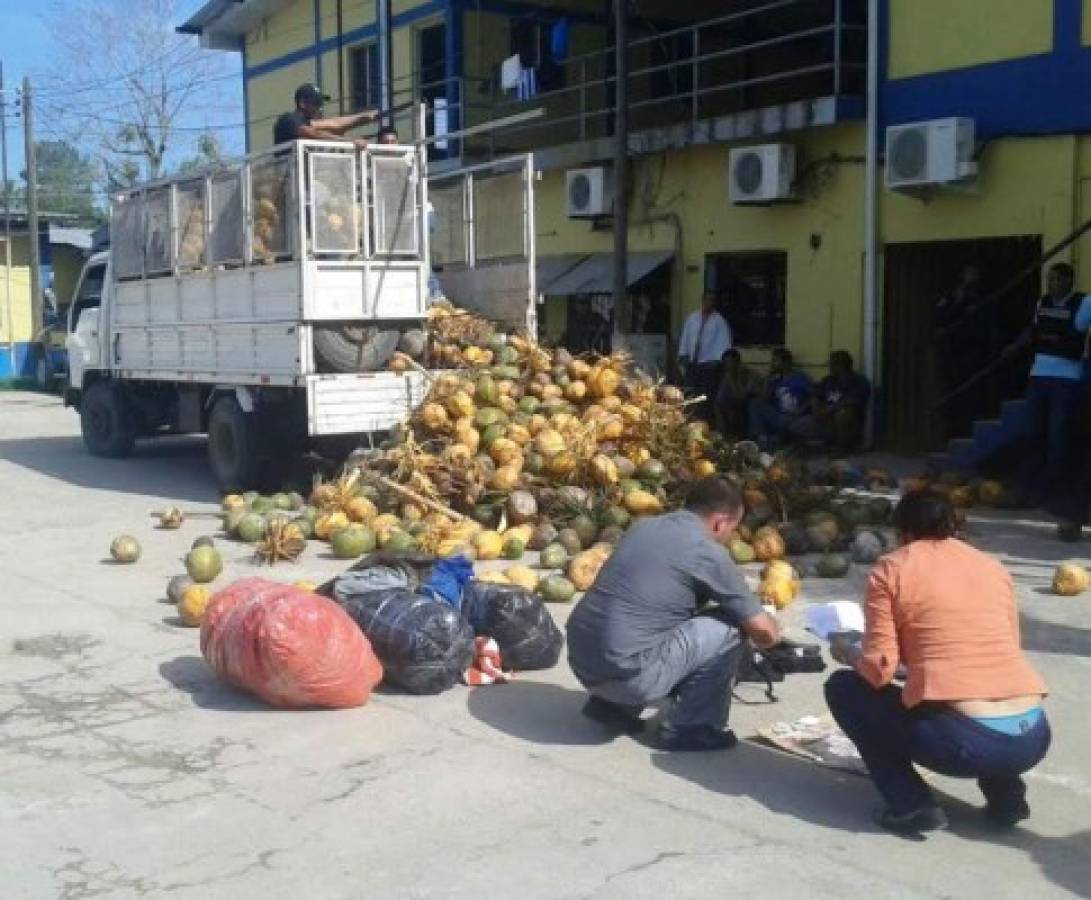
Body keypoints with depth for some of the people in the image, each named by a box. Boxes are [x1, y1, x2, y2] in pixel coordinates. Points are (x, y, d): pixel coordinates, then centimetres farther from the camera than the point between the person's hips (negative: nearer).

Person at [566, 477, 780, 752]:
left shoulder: (643, 526, 14)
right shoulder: (709, 553, -6)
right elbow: (764, 634, 1)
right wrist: (767, 622, 24)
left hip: (580, 661, 8)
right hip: (624, 675, -8)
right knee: (731, 628, 2)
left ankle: (612, 704, 21)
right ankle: (688, 728, 9)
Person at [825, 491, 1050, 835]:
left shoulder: (891, 568, 4)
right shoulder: (994, 567, 18)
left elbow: (879, 670, -2)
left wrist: (846, 649, 20)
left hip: (962, 740, -6)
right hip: (1033, 739, 6)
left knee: (843, 688, 17)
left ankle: (912, 805, 5)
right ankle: (1006, 793, 18)